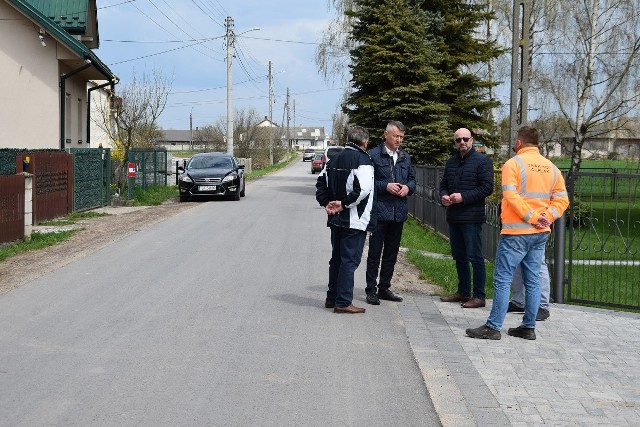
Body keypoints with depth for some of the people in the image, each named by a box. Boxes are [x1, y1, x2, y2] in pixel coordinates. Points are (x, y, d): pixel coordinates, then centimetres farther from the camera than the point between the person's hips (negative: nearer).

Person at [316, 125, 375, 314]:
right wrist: (344, 204, -15)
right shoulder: (362, 160, -13)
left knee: (337, 258, 16)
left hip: (336, 219, 8)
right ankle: (343, 302, -2)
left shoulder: (334, 160, 12)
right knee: (350, 260, -3)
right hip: (355, 220, -8)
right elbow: (363, 189, -24)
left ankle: (332, 298, 23)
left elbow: (321, 183, 14)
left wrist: (327, 203, 5)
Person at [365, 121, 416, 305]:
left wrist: (408, 187, -4)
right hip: (379, 211, -6)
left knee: (392, 252, 13)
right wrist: (386, 186, -18)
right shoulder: (373, 155, -6)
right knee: (375, 252, -1)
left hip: (399, 212, 6)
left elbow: (412, 178, 18)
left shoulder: (405, 157, 13)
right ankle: (371, 290, 5)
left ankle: (384, 288, 23)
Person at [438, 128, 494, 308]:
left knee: (475, 257, -5)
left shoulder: (482, 161, -7)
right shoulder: (451, 162, 15)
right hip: (453, 217, 7)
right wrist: (443, 196, -1)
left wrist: (463, 197, -18)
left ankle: (479, 296, 1)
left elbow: (487, 188, -13)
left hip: (472, 217, -7)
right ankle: (463, 292, 26)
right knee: (459, 257, 15)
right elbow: (443, 184, 22)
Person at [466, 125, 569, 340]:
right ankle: (528, 327, 14)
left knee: (502, 280, -4)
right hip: (541, 233, 6)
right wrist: (546, 217, -4)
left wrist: (532, 217, -14)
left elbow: (511, 196, -18)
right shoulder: (551, 167, 10)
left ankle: (493, 327, -5)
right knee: (532, 281, 10)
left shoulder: (513, 163, -7)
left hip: (516, 232, -6)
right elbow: (562, 199, 5)